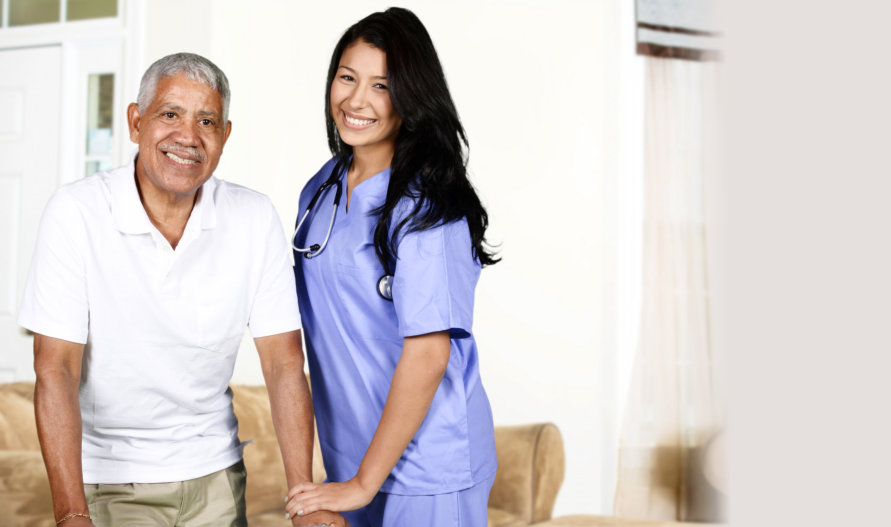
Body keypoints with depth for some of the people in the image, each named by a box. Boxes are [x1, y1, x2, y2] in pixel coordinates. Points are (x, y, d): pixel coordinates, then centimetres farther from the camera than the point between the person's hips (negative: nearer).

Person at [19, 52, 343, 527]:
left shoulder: (255, 218, -9)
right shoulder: (76, 211, -16)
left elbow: (284, 363, -8)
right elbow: (55, 368, -18)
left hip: (215, 471, 3)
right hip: (108, 474, -2)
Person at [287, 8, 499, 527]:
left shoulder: (425, 206, -17)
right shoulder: (322, 189, 5)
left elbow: (427, 354, -21)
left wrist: (364, 482, -17)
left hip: (427, 472, -6)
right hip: (350, 456, 6)